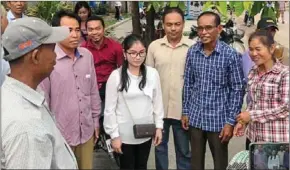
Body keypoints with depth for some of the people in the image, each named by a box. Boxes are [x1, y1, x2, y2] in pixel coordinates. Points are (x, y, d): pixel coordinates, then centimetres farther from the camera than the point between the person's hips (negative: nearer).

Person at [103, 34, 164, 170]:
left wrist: (159, 126, 5)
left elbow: (157, 102, 5)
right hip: (125, 134, -2)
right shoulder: (116, 76, -13)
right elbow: (110, 109, -9)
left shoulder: (152, 73, -4)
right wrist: (114, 135, -9)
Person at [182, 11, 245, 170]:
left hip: (219, 119, -3)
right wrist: (185, 112, 7)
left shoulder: (231, 54, -12)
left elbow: (237, 89, -10)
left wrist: (231, 121, -12)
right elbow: (188, 84, 8)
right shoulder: (192, 52, 0)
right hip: (195, 118, 4)